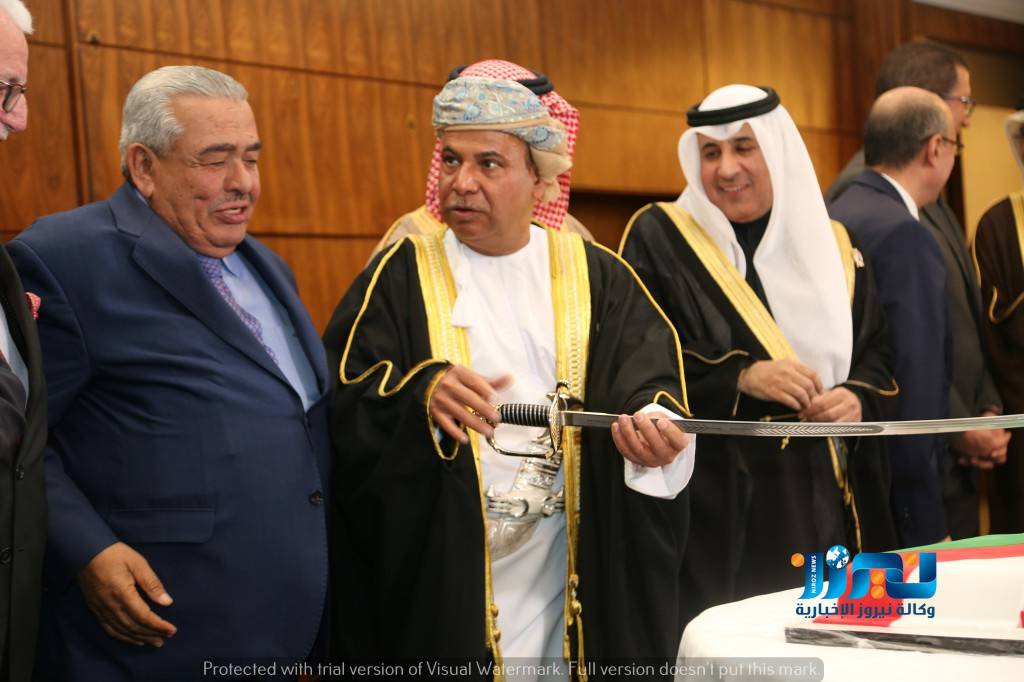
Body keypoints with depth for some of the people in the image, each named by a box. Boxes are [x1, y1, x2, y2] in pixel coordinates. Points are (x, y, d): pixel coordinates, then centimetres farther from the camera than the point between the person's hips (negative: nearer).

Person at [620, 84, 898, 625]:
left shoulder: (831, 245, 10)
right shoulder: (658, 239, -2)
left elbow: (876, 354, 13)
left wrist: (858, 398, -9)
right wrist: (742, 377, -19)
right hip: (716, 506, -4)